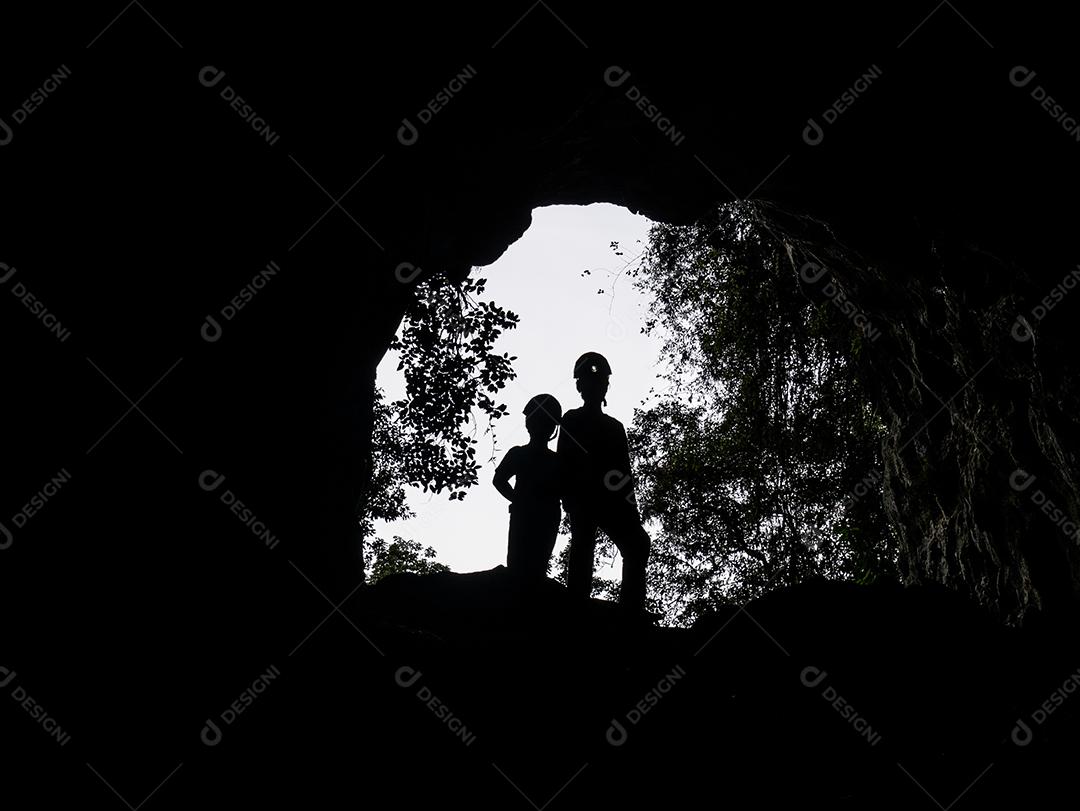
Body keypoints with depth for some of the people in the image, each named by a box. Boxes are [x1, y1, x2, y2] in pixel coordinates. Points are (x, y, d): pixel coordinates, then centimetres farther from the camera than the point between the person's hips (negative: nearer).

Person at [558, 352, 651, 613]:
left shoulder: (615, 426, 28)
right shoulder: (572, 420, 15)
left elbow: (625, 472, 21)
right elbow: (565, 462, 3)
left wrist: (631, 507, 8)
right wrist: (570, 498, -13)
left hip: (611, 500, 5)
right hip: (582, 496, -5)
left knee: (636, 544, -13)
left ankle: (631, 613, -20)